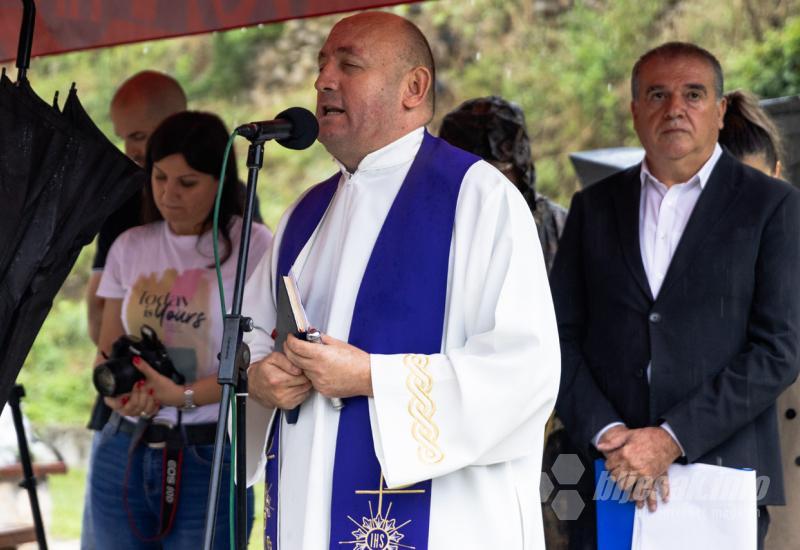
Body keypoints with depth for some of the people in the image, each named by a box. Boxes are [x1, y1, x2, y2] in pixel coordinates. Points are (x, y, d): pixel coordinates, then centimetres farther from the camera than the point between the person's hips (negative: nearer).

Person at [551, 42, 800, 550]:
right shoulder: (595, 207, 11)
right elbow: (563, 338, 6)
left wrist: (672, 440, -13)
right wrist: (607, 433, -10)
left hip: (724, 473, -2)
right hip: (609, 477, 2)